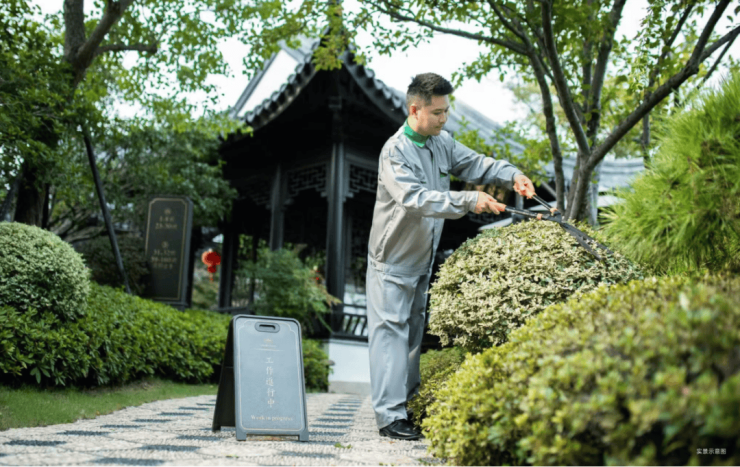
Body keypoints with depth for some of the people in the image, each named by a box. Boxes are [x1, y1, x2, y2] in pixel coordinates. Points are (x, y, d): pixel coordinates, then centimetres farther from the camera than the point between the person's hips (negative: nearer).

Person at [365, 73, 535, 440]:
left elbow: (475, 163, 9)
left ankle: (411, 403, 27)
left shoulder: (441, 142, 3)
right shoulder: (395, 152, -22)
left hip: (423, 258, 8)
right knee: (391, 332, -7)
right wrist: (469, 201, -40)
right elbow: (416, 198, -35)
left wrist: (512, 175, -9)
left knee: (414, 331, 15)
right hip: (393, 259, -8)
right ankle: (390, 416, -4)